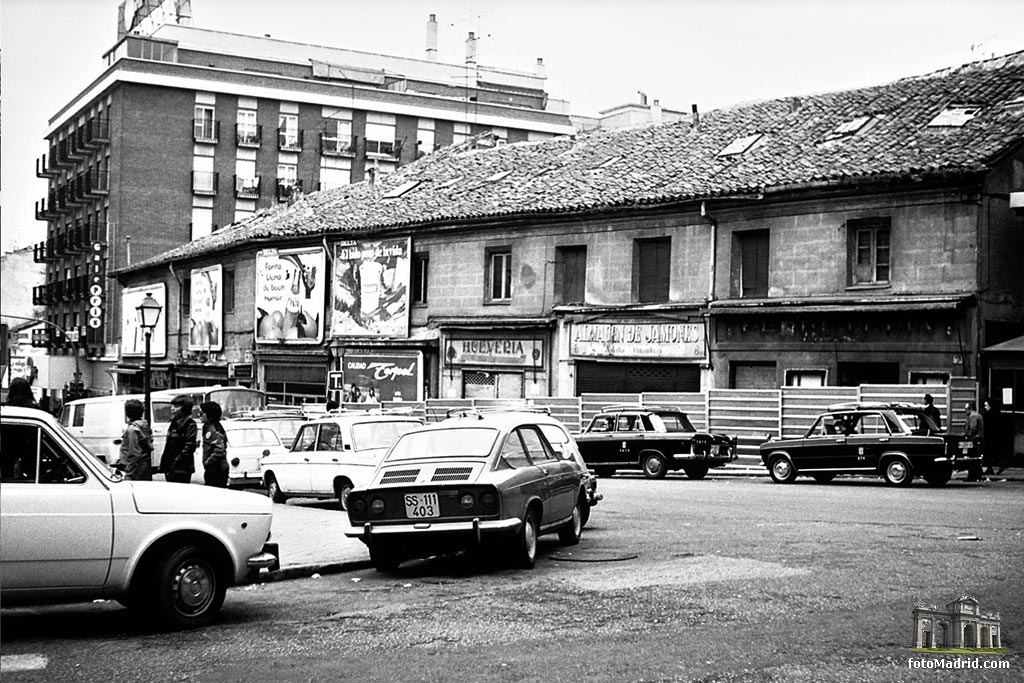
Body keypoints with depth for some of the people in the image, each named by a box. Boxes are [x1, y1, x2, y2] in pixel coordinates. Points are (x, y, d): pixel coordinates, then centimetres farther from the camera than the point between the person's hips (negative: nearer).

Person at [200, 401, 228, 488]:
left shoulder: (215, 430, -18)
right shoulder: (207, 427, 13)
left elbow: (219, 452, -27)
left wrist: (207, 462, -17)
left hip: (217, 471, -10)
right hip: (211, 470, 10)